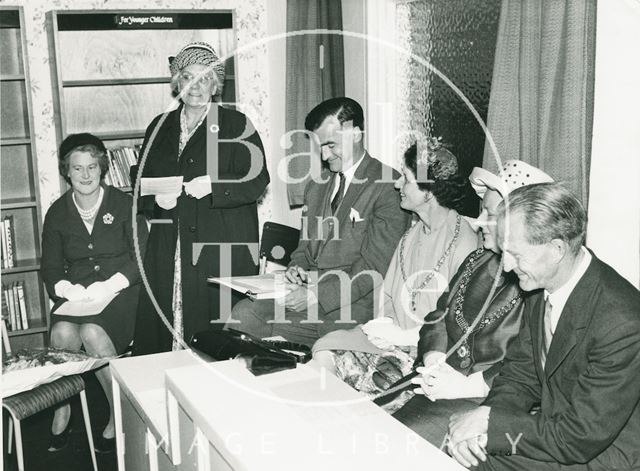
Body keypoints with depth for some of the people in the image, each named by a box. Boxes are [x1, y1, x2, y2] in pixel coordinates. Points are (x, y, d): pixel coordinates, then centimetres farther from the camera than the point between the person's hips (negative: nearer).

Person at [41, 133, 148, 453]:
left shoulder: (124, 204, 2)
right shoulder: (57, 213, 11)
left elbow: (141, 256, -4)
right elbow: (50, 267, 9)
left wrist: (109, 285, -19)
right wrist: (66, 288, -14)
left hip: (119, 292, -2)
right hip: (76, 294, 3)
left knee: (93, 332, -32)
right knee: (63, 333, -30)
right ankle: (61, 413, -10)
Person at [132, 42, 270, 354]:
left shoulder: (235, 125, 5)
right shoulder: (159, 127, 16)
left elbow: (257, 180, -4)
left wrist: (214, 185, -19)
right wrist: (157, 201, -5)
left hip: (220, 250, -3)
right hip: (168, 253, 4)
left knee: (218, 326, -7)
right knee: (163, 323, -1)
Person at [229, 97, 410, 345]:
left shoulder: (389, 187, -7)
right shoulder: (316, 186, 19)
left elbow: (375, 266, -13)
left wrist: (318, 295, -19)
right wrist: (297, 267, 2)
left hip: (355, 304, -6)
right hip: (308, 294, 6)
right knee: (244, 314, -19)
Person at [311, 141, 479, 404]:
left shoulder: (464, 243, -14)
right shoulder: (412, 235, 13)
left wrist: (404, 335, -14)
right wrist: (384, 323, -1)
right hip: (395, 337, 7)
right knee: (325, 353, -12)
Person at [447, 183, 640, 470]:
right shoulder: (540, 290, -4)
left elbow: (579, 438, -24)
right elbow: (520, 374, 5)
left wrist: (491, 424, -20)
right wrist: (486, 416, -15)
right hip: (555, 431, 6)